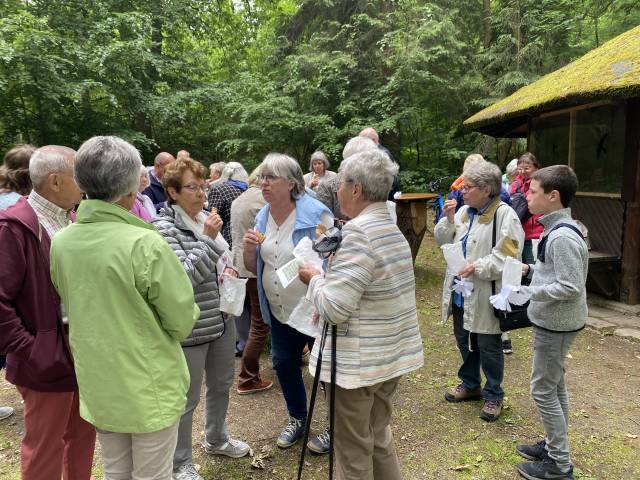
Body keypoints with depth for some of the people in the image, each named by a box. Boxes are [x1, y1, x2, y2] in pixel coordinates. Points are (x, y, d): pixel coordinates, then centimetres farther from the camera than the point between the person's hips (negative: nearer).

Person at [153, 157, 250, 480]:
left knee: (221, 383, 23)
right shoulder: (164, 227, -16)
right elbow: (184, 278, -24)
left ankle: (216, 439, 47)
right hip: (189, 327, -8)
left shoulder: (205, 219, 6)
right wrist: (208, 238, -26)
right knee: (187, 398, 9)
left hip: (222, 319, 8)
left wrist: (225, 274, 0)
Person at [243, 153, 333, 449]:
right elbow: (254, 268, 8)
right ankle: (297, 419, 42)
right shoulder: (263, 217, 2)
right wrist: (249, 249, -12)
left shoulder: (316, 214, -18)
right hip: (279, 311, 6)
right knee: (284, 364, 18)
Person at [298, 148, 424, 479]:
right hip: (393, 354, 9)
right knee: (378, 437, 23)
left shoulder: (357, 232, -21)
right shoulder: (393, 230, 7)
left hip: (358, 362, -8)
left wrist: (315, 279, -7)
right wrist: (330, 276, 10)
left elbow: (333, 308, -25)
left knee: (353, 451, 10)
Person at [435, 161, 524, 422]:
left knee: (489, 347, 7)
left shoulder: (505, 215, -15)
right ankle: (470, 384, 41)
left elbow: (507, 255, -21)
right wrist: (448, 219, -4)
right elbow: (443, 241, 10)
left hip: (485, 295, -7)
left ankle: (493, 395, 27)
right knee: (464, 340, 21)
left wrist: (478, 267, -27)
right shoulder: (463, 212, 7)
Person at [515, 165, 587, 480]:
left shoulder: (562, 237, -25)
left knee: (543, 390, 1)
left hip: (556, 324, -10)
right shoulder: (557, 229, 6)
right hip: (553, 321, 10)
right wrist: (530, 268, 4)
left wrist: (525, 292, -23)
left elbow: (570, 287, -27)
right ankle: (554, 445, 35)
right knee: (554, 385, 20)